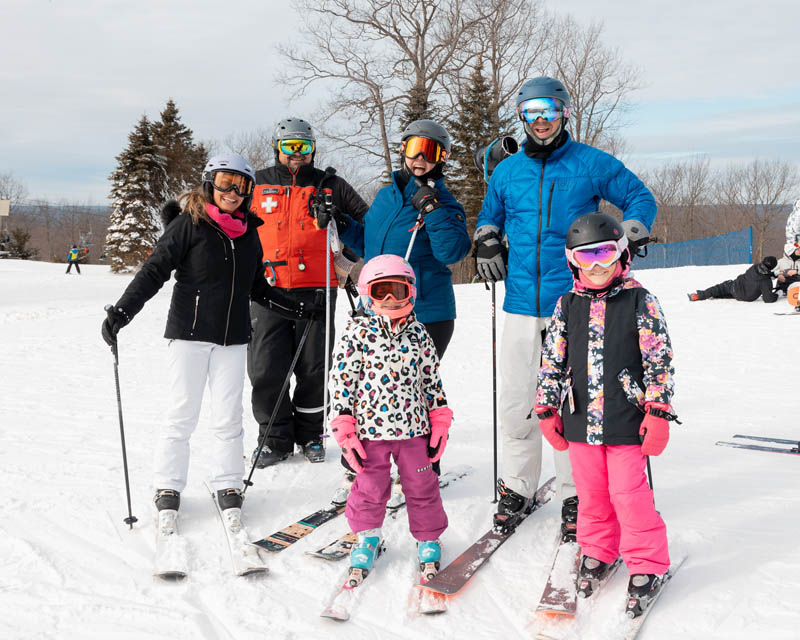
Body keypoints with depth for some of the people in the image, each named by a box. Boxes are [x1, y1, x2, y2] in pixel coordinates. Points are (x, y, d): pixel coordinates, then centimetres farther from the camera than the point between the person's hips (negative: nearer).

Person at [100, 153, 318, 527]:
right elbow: (154, 270, -8)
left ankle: (228, 485, 18)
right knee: (182, 414, 1)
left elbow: (257, 288, 20)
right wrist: (120, 312, -17)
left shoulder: (248, 233, 12)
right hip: (189, 332, -4)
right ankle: (168, 488, 15)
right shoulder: (188, 225, -4)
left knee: (228, 416, 6)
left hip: (233, 338, 4)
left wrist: (296, 310, 15)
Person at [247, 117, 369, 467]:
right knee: (266, 369, -2)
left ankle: (310, 435, 21)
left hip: (315, 287, -1)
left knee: (313, 367, 4)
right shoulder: (257, 185, 14)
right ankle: (276, 437, 13)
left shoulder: (329, 185, 11)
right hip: (268, 289, 1)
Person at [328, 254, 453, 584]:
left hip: (414, 427, 2)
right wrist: (344, 429, -9)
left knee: (422, 485, 12)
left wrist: (439, 422, 7)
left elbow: (432, 379, 10)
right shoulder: (356, 332, -6)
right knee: (370, 488, 10)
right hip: (370, 429, -2)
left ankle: (428, 538, 32)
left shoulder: (418, 332, 4)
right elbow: (341, 380, -6)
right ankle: (367, 537, 33)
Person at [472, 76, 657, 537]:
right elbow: (490, 215, 29)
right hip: (522, 304, 3)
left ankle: (575, 496, 13)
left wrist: (632, 231, -8)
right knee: (517, 400, 5)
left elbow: (641, 198, 11)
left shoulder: (592, 164, 4)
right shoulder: (507, 171, 13)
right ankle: (518, 487, 22)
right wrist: (487, 240, 8)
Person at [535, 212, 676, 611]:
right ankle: (598, 551, 35)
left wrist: (658, 413, -8)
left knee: (628, 492, -2)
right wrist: (547, 410, 10)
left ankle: (647, 563, 16)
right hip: (580, 419, 4)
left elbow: (660, 361, -4)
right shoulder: (567, 305, 6)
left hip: (626, 420, -3)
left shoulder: (640, 302, -4)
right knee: (591, 492, 14)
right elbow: (552, 361, 11)